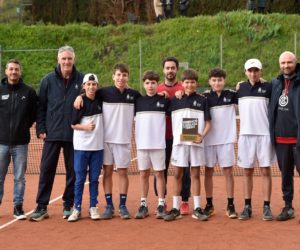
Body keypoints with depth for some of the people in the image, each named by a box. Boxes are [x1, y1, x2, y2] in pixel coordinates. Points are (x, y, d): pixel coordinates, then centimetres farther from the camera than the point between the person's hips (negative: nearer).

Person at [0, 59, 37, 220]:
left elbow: (34, 113, 9)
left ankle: (18, 207, 12)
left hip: (21, 142, 0)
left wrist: (24, 126, 3)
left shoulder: (29, 92, 2)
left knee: (19, 177, 5)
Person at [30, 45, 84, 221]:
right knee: (46, 170, 1)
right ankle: (41, 207, 8)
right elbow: (41, 106, 5)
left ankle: (69, 205, 18)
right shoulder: (48, 80, 3)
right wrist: (41, 129, 0)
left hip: (74, 134, 0)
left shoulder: (82, 80, 0)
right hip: (52, 134, 0)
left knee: (73, 171, 6)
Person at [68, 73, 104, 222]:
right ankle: (77, 208, 8)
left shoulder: (100, 101, 4)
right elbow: (73, 124, -3)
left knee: (94, 178, 7)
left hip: (97, 146, 3)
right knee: (79, 178, 1)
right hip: (81, 146, -3)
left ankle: (93, 207, 14)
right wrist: (86, 127, -18)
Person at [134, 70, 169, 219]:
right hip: (142, 144, 2)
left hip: (158, 143, -2)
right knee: (143, 174, 6)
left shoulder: (164, 101, 2)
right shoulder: (138, 101, 8)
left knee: (159, 173, 1)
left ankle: (161, 205, 7)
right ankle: (143, 205, 11)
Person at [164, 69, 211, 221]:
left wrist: (203, 135, -12)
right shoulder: (175, 100, 7)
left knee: (195, 174, 4)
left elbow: (208, 122, 4)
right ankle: (175, 209, 9)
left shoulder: (202, 100, 5)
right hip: (179, 142, 1)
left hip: (196, 142, 0)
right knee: (177, 175, 3)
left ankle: (197, 209, 9)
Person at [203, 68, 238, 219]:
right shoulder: (204, 97, 3)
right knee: (208, 172, 7)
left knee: (228, 172, 1)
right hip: (209, 140, 1)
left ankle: (230, 206, 6)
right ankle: (209, 205, 16)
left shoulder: (231, 95, 1)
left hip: (226, 139, -1)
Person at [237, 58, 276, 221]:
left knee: (265, 171, -1)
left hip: (264, 134, -2)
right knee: (247, 172, 6)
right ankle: (247, 206, 11)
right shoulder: (240, 88, 8)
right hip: (246, 134, 2)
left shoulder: (268, 87, 2)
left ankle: (266, 207, 3)